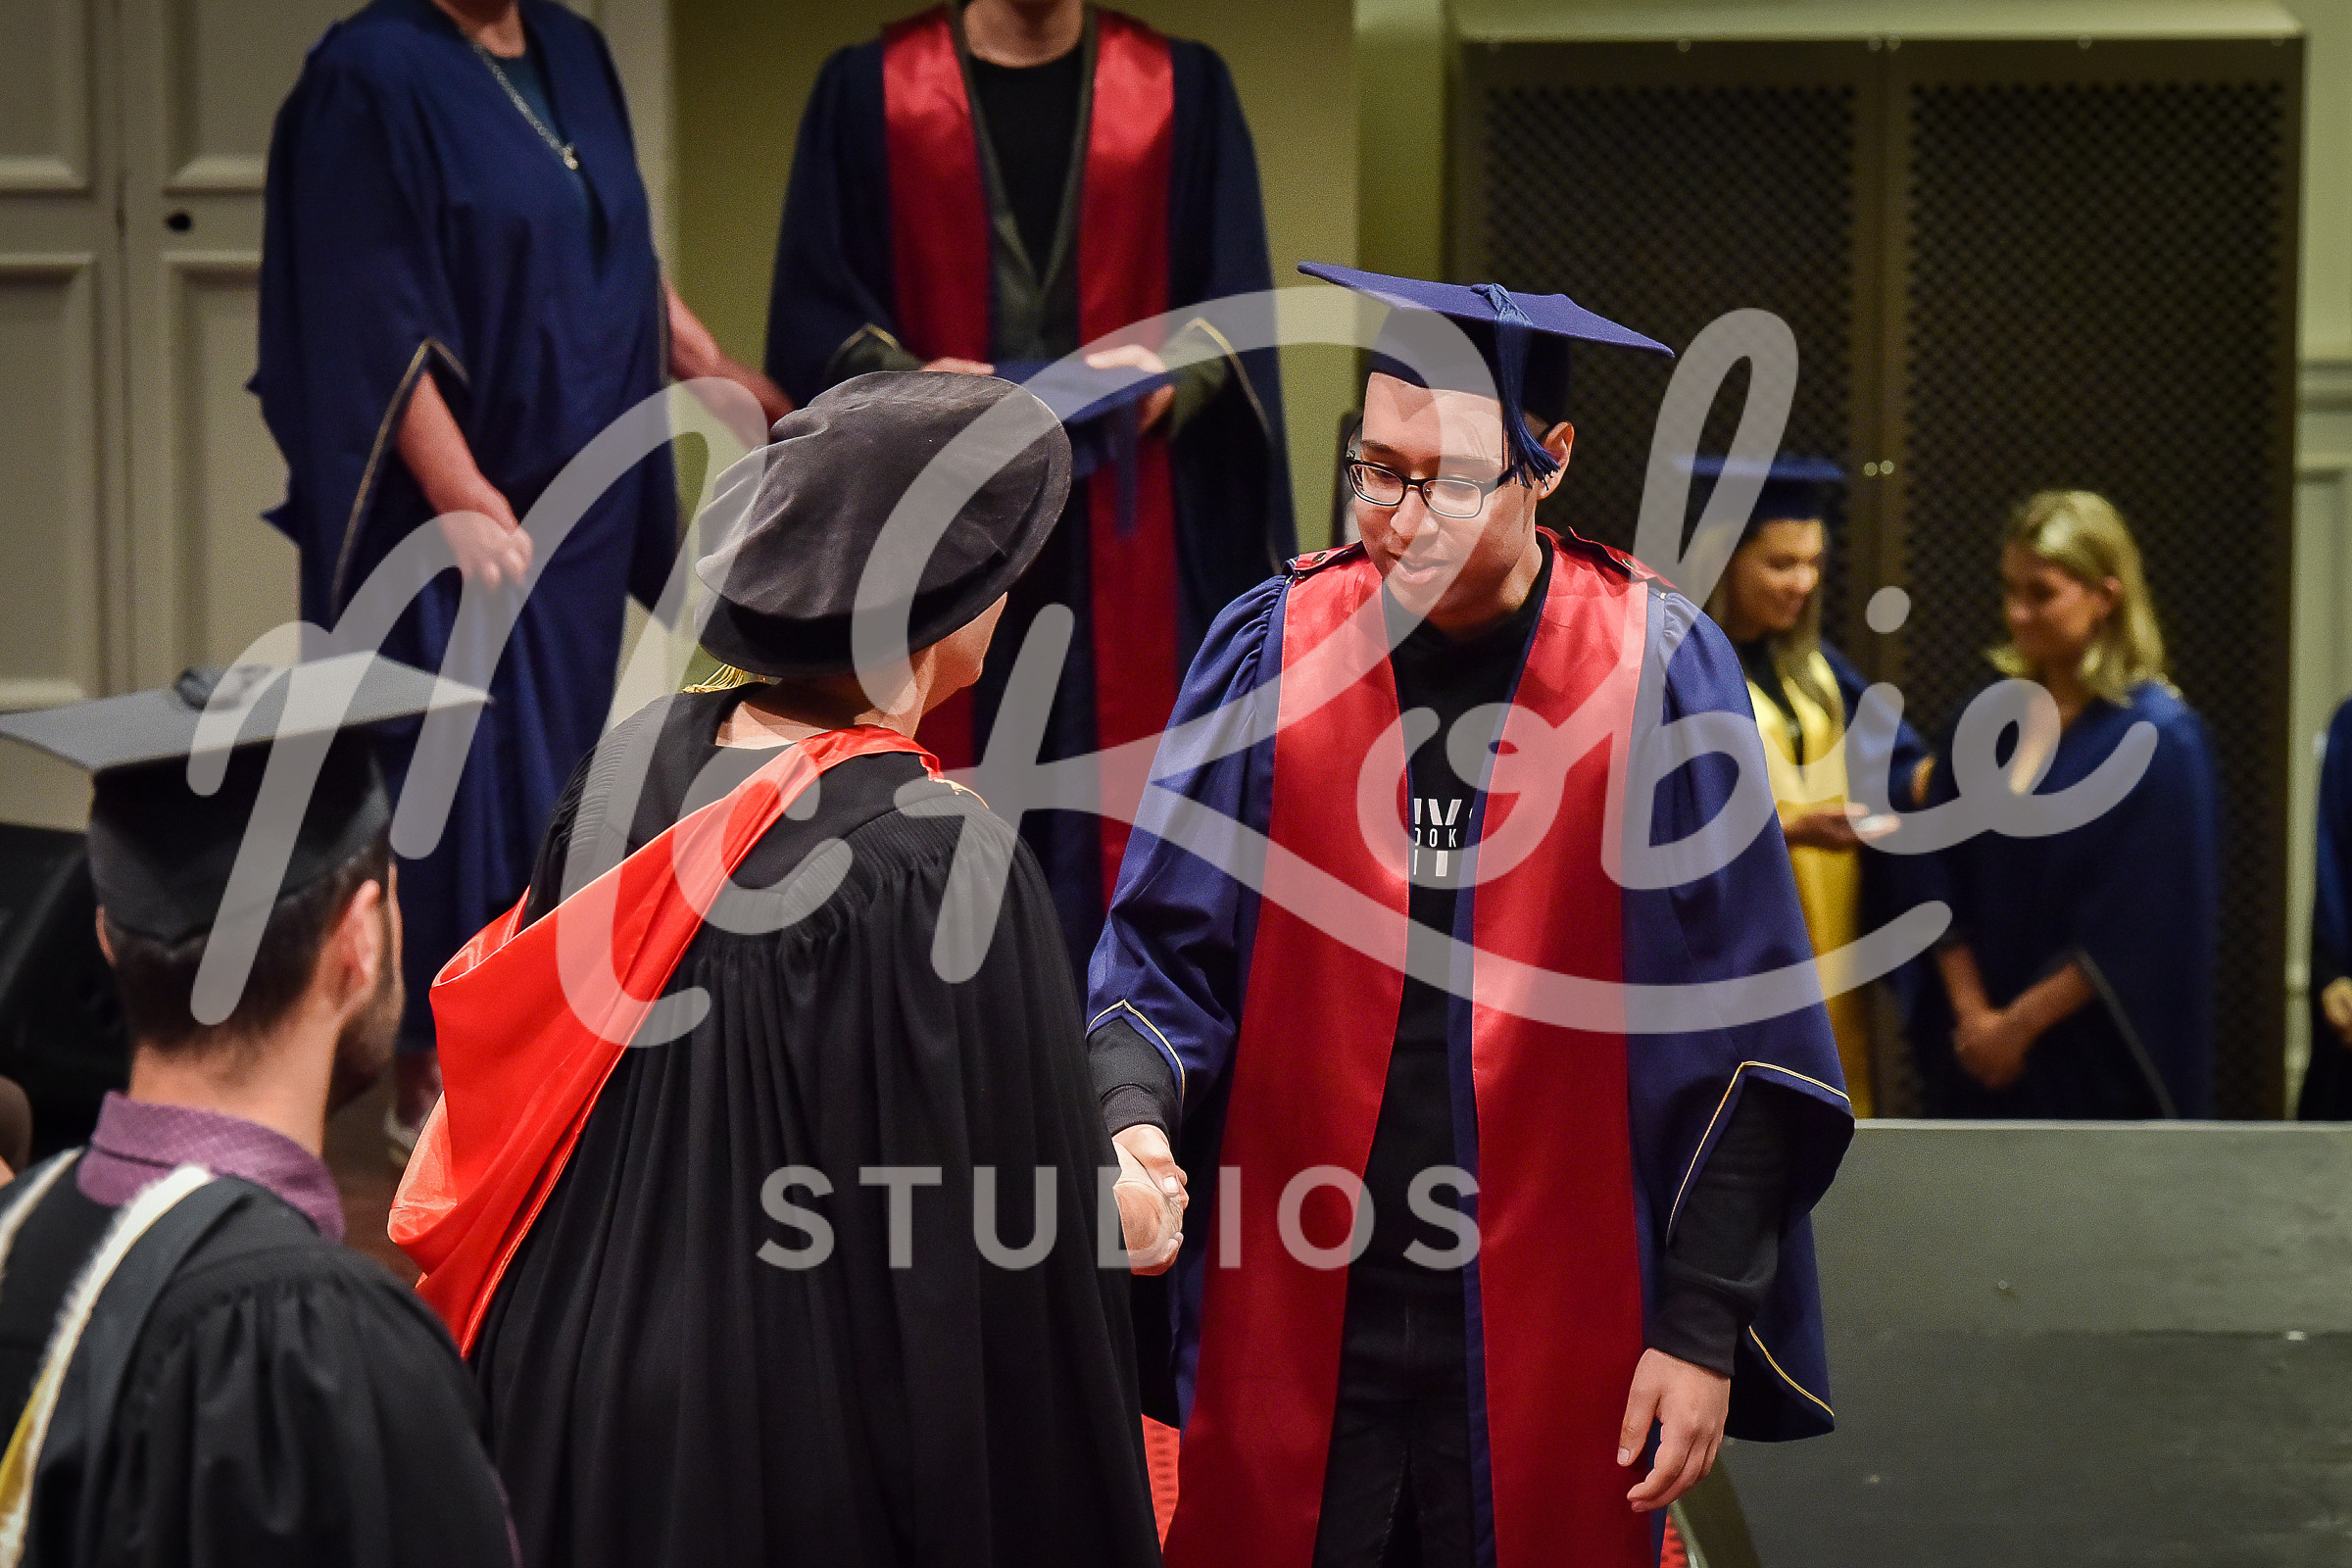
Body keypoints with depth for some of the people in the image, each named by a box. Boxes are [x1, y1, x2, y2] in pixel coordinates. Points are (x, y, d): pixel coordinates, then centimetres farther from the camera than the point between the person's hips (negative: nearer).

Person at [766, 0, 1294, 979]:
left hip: (1125, 536, 1)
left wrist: (1171, 375, -16)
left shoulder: (1185, 90, 8)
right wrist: (908, 380, -17)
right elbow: (814, 308, 2)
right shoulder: (866, 92, 5)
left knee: (1122, 813, 0)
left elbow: (1236, 307, 5)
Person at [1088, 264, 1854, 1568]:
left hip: (1553, 1354, -1)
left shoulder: (1658, 669, -6)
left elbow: (1734, 1039, -5)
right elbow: (1165, 954, -1)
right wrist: (1134, 1113, -22)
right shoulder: (1270, 654, -2)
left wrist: (1705, 1325, -8)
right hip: (1292, 1329, 1)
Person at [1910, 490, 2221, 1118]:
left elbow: (2142, 926, -15)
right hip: (1982, 1061, 5)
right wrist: (1973, 1013, -7)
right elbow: (1943, 878, 5)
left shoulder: (2159, 739, -11)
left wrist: (2017, 1024, -12)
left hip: (2099, 1065, -5)